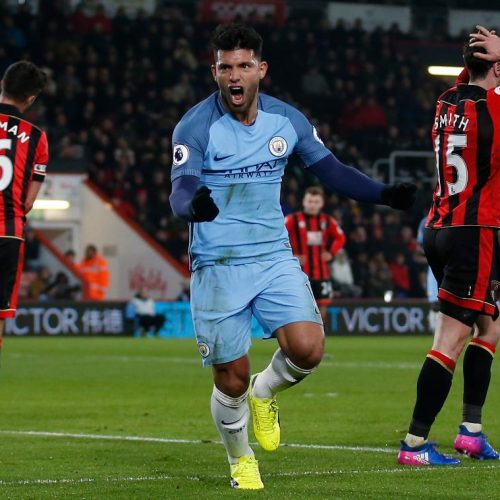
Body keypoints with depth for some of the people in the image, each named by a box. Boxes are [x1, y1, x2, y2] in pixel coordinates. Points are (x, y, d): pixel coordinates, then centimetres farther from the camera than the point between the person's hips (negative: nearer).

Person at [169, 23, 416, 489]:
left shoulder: (286, 120, 3)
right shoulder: (195, 126, -10)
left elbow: (331, 170, 13)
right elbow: (180, 192, -19)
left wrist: (383, 193, 0)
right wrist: (193, 205, -44)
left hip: (275, 256, 3)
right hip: (217, 265, -3)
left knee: (307, 349, -17)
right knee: (231, 381, -2)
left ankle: (264, 392, 17)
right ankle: (240, 460, 28)